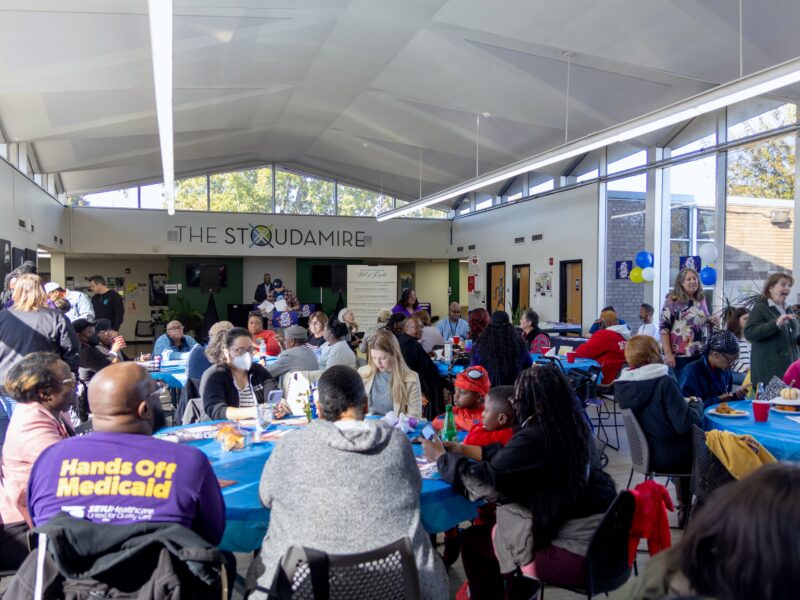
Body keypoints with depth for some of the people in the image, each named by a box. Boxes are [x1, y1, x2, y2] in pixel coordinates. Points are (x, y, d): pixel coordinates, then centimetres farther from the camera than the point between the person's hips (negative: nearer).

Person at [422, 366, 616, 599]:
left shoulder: (535, 438, -24)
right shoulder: (571, 426, 2)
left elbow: (485, 481, -15)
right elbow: (508, 455, 14)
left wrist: (441, 457, 0)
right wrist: (464, 450, 16)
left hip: (576, 553, -8)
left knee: (472, 540, 8)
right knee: (495, 522, 27)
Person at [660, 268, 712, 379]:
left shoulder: (701, 299, 11)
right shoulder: (673, 300, -7)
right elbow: (664, 327, -11)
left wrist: (711, 321, 0)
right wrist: (668, 353, -17)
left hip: (701, 353, 6)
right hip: (681, 354, -6)